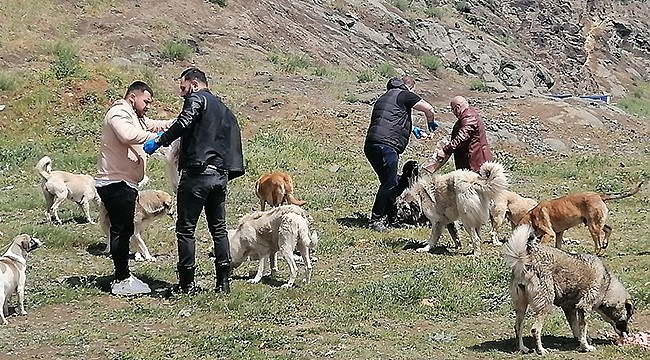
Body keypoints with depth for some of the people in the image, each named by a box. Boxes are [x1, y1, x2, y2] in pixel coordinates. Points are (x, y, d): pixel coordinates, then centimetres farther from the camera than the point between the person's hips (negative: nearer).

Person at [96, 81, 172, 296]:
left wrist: (159, 125, -3)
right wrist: (157, 136, -26)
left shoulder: (136, 118, 24)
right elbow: (128, 135, -29)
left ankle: (123, 276, 23)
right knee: (122, 230, -10)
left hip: (125, 183, 11)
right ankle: (121, 281, -8)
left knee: (123, 230, 15)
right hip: (115, 183, -11)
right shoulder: (119, 113, -11)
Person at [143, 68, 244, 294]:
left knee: (186, 229, -1)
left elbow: (184, 123, -20)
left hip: (197, 173, -8)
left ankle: (187, 283, -1)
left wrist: (159, 141, -17)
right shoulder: (223, 109, 24)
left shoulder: (197, 98, -2)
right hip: (221, 175, 8)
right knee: (219, 228, 13)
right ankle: (223, 281, 13)